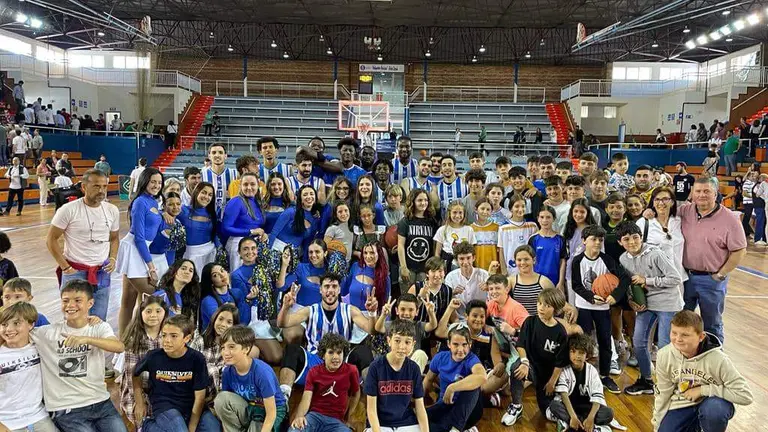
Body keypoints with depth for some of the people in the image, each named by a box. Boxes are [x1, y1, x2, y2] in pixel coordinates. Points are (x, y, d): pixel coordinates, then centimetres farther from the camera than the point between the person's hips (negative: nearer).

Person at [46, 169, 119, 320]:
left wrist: (113, 259, -1)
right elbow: (51, 240, -5)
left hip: (102, 273, 4)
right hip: (75, 273, -4)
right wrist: (65, 267, -8)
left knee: (99, 321, 10)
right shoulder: (69, 210, -11)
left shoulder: (112, 210, 2)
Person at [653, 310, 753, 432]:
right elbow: (663, 393, 0)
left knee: (714, 409, -37)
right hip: (681, 406, 3)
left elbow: (745, 395, -21)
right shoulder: (664, 356, -14)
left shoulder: (717, 359, -23)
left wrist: (702, 390, -21)